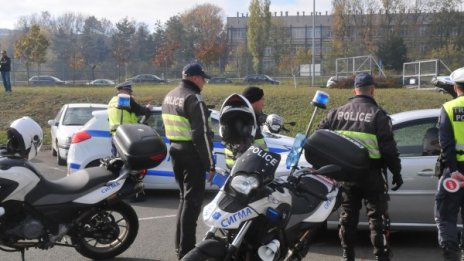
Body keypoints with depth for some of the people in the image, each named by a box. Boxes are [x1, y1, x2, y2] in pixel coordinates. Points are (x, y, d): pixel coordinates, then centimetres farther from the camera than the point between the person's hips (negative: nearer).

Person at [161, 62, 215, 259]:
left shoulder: (169, 96, 13)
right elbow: (202, 134, -19)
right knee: (192, 200, -3)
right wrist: (210, 163, -16)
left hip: (175, 150, 9)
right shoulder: (193, 99, -16)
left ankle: (180, 244, 24)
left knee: (184, 197, 18)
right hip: (192, 154, -9)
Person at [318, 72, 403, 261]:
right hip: (371, 175, -4)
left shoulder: (338, 112, 5)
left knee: (347, 216, 13)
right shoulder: (377, 114, -9)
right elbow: (388, 147, -11)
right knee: (377, 217, 3)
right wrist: (396, 172, -2)